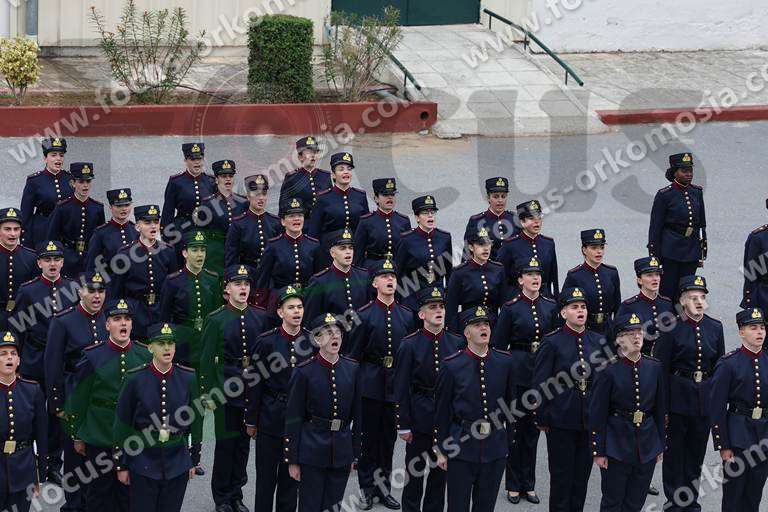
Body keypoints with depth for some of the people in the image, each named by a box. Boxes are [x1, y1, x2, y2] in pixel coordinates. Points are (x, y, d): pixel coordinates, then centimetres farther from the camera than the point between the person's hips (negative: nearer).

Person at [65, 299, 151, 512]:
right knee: (99, 494, 7)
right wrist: (78, 437, 2)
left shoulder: (145, 356, 1)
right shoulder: (92, 357, -6)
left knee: (129, 494, 9)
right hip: (99, 440, -2)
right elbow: (78, 400, 0)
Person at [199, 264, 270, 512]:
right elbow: (207, 360, -6)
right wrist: (209, 394, -10)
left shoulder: (260, 317, 4)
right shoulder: (216, 319, -7)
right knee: (226, 443, 2)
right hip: (227, 388, -4)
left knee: (243, 443, 11)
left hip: (253, 388, 4)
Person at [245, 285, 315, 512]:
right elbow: (255, 384, -4)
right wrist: (251, 421, -2)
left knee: (292, 475, 10)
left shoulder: (312, 341, 0)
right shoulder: (266, 341, -8)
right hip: (272, 416, -2)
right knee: (266, 475, 5)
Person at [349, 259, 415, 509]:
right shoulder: (364, 315, -4)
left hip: (396, 385, 3)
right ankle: (367, 489, 13)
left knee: (389, 438, 10)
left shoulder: (407, 315, 5)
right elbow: (354, 354, -2)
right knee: (369, 438, 4)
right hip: (371, 385, -3)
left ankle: (384, 487, 19)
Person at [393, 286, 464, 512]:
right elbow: (401, 388, -6)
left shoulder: (456, 343, 1)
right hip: (420, 415, -3)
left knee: (441, 469, 10)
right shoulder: (409, 345, -7)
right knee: (415, 470, 5)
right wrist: (403, 425, -8)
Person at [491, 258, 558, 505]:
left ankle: (528, 484, 19)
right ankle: (513, 485, 14)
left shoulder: (550, 306, 5)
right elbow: (499, 344, -3)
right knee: (516, 428, 4)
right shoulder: (510, 308, -6)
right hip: (518, 373, -3)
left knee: (533, 429, 10)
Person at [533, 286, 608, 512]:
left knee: (582, 474, 10)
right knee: (561, 474, 3)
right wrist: (542, 419, -7)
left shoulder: (598, 341, 6)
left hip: (590, 419, 4)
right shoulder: (552, 342, -7)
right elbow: (540, 384, -6)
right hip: (561, 421, -4)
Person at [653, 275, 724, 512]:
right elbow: (660, 367, -7)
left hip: (706, 399, 4)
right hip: (678, 396, -4)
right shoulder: (672, 328, -9)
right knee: (675, 450, 6)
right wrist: (661, 402, -9)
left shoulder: (715, 327, 3)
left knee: (697, 450, 13)